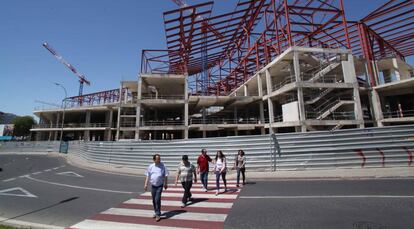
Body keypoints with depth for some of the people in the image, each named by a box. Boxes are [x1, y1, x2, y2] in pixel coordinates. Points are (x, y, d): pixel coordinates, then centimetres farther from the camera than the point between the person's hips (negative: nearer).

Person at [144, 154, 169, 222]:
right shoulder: (151, 166, -2)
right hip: (153, 185, 3)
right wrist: (146, 184, 3)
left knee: (157, 199, -11)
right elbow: (148, 176, 6)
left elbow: (166, 176, -2)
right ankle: (156, 212, 34)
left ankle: (158, 214, 3)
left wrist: (166, 184, 1)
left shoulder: (163, 166, -8)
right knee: (154, 200, 14)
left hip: (160, 186, -3)